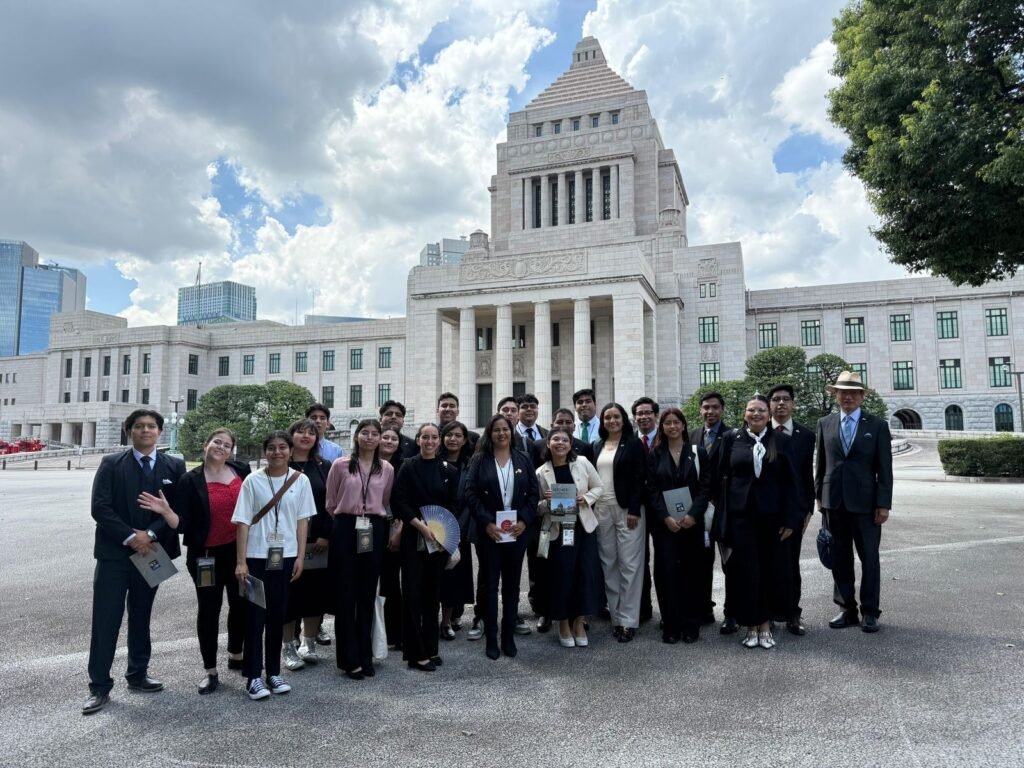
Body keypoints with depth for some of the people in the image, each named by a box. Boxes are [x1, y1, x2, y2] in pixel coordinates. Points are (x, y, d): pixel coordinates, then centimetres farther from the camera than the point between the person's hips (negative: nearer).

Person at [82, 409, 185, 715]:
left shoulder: (174, 467, 3)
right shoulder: (111, 464, -1)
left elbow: (180, 508, -3)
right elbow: (100, 508, -9)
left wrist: (150, 534, -15)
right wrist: (130, 536, -16)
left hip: (151, 552, 2)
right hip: (114, 553, -2)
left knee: (141, 617, 14)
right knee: (106, 620, -2)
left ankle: (138, 674, 28)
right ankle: (100, 686, 8)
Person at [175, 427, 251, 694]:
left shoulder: (242, 471, -1)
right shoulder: (190, 480, -8)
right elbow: (183, 523, -13)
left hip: (239, 551, 3)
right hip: (208, 554, -3)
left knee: (241, 604, 16)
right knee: (209, 609, 7)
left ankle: (236, 656, 38)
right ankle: (210, 670, 21)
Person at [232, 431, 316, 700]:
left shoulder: (300, 480, 0)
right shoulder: (252, 481, -5)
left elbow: (302, 520, 4)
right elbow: (243, 522, -5)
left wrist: (300, 555, 0)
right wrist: (240, 561, -8)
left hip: (285, 556, 2)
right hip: (257, 556, -2)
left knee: (278, 615, 10)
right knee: (255, 615, 2)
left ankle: (273, 672, 21)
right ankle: (253, 676, 12)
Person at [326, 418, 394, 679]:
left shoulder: (387, 469, 5)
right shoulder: (340, 466, 0)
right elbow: (330, 503, 6)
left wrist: (378, 521, 8)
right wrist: (341, 522, 8)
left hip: (374, 532, 2)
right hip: (345, 530, -2)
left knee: (367, 594, 8)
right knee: (346, 594, 2)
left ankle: (365, 657, 19)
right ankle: (350, 658, 12)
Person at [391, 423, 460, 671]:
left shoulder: (448, 470, 7)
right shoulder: (408, 467, -2)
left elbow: (454, 505, 7)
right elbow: (398, 502, -8)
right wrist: (421, 525, -17)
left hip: (440, 539, 3)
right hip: (414, 539, -3)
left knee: (433, 594, 10)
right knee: (413, 594, -2)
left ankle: (430, 648, 21)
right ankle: (416, 653, 5)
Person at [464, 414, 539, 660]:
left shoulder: (523, 460, 6)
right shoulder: (479, 460, 0)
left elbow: (533, 493, 4)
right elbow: (471, 493, -7)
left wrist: (524, 521, -9)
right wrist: (486, 522, -16)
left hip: (517, 530, 2)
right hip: (489, 531, -2)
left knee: (512, 584, 8)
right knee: (491, 584, 4)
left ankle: (509, 637, 19)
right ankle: (491, 639, 12)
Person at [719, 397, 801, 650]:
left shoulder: (781, 441, 2)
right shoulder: (732, 438, 3)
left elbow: (790, 482, 1)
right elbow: (723, 476, 3)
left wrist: (791, 518, -4)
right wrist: (723, 514, -1)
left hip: (771, 515, 0)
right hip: (740, 513, 0)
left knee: (768, 569, 8)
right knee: (746, 569, 1)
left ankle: (765, 624, 21)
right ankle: (751, 625, 13)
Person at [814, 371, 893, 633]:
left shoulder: (877, 425, 1)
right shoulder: (825, 424, 7)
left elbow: (885, 468, -2)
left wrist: (884, 504, -7)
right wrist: (819, 495, 6)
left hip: (865, 502, -2)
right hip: (834, 502, 2)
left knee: (869, 558, 5)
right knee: (840, 558, 8)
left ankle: (870, 612, 17)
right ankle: (847, 610, 19)